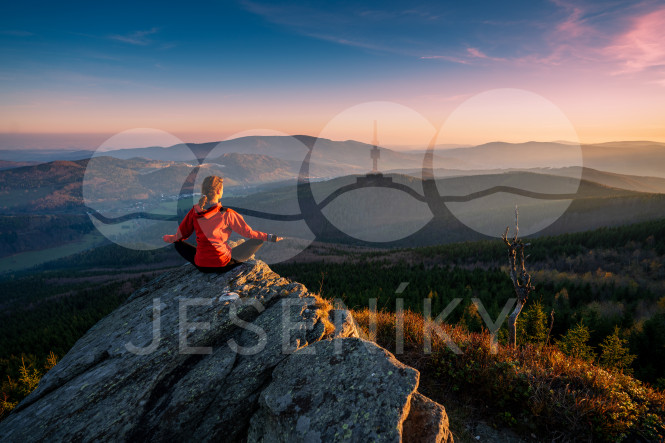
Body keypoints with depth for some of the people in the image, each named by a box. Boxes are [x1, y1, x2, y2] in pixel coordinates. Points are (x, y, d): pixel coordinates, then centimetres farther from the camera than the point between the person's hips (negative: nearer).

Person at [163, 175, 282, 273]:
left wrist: (167, 238, 31)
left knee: (178, 242, 29)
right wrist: (270, 237, 4)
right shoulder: (227, 214, -14)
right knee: (259, 239, 4)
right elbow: (248, 232, -7)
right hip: (223, 265, -3)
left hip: (201, 266, 4)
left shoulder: (194, 212, -4)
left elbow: (180, 235, 9)